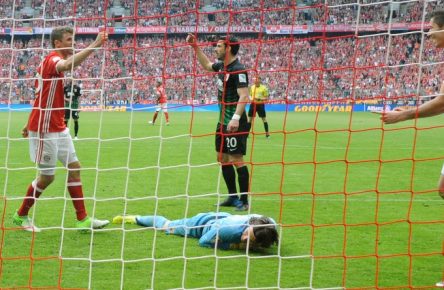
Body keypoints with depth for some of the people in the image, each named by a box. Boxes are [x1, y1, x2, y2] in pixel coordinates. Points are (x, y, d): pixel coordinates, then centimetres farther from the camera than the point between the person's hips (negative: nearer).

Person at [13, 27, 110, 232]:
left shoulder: (53, 61, 14)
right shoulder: (52, 59, -17)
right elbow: (68, 64, -43)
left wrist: (31, 124, 23)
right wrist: (95, 45, -48)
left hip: (58, 128, 10)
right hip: (45, 130, -10)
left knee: (74, 168, 7)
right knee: (47, 176, 0)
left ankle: (83, 219, 8)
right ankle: (21, 216, 17)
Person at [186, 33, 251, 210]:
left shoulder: (238, 70, -16)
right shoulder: (222, 66, 11)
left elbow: (243, 96, -25)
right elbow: (206, 65, 34)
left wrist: (236, 118, -34)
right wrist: (195, 48, 27)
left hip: (234, 123, -10)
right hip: (223, 121, 10)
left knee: (236, 160, -8)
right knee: (223, 159, 14)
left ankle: (244, 200, -2)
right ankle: (232, 196, 24)